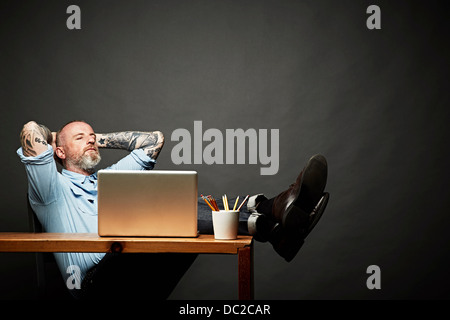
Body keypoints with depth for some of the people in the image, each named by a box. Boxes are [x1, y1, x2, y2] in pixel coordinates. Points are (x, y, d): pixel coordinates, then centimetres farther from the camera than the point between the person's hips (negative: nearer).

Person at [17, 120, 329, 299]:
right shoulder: (54, 187, 16)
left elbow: (154, 139, 35)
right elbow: (31, 131, 0)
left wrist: (102, 138, 36)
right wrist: (53, 139, 23)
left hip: (143, 281, 6)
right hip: (97, 280, -6)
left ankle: (270, 212, -44)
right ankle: (265, 224, -49)